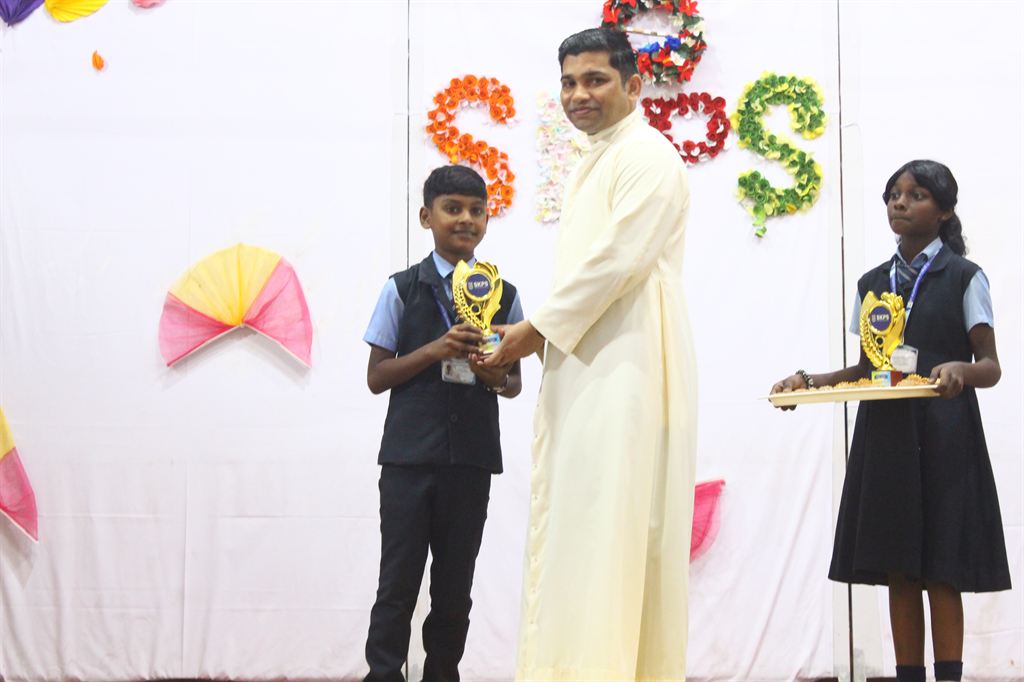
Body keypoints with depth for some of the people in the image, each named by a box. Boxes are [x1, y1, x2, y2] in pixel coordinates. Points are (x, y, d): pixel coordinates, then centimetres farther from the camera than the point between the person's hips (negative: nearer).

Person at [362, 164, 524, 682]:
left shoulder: (503, 295, 8)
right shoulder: (402, 289, 1)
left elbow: (515, 383, 14)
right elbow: (376, 377, 0)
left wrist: (498, 376, -10)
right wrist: (434, 350, -15)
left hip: (472, 458, 3)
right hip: (409, 455, -2)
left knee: (455, 585, 10)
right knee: (399, 581, -1)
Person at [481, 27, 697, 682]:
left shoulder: (647, 157, -7)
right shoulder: (594, 164, 23)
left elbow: (616, 260, -16)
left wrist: (540, 328, -10)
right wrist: (542, 334, 10)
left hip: (627, 366, -10)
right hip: (586, 365, 10)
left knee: (610, 516, -12)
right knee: (574, 519, 8)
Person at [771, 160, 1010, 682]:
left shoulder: (964, 278, 1)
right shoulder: (872, 283, 13)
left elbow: (991, 366, -3)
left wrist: (962, 370, -26)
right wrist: (810, 380, 1)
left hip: (943, 437, -4)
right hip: (884, 435, 4)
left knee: (942, 570, -5)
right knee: (899, 569, 4)